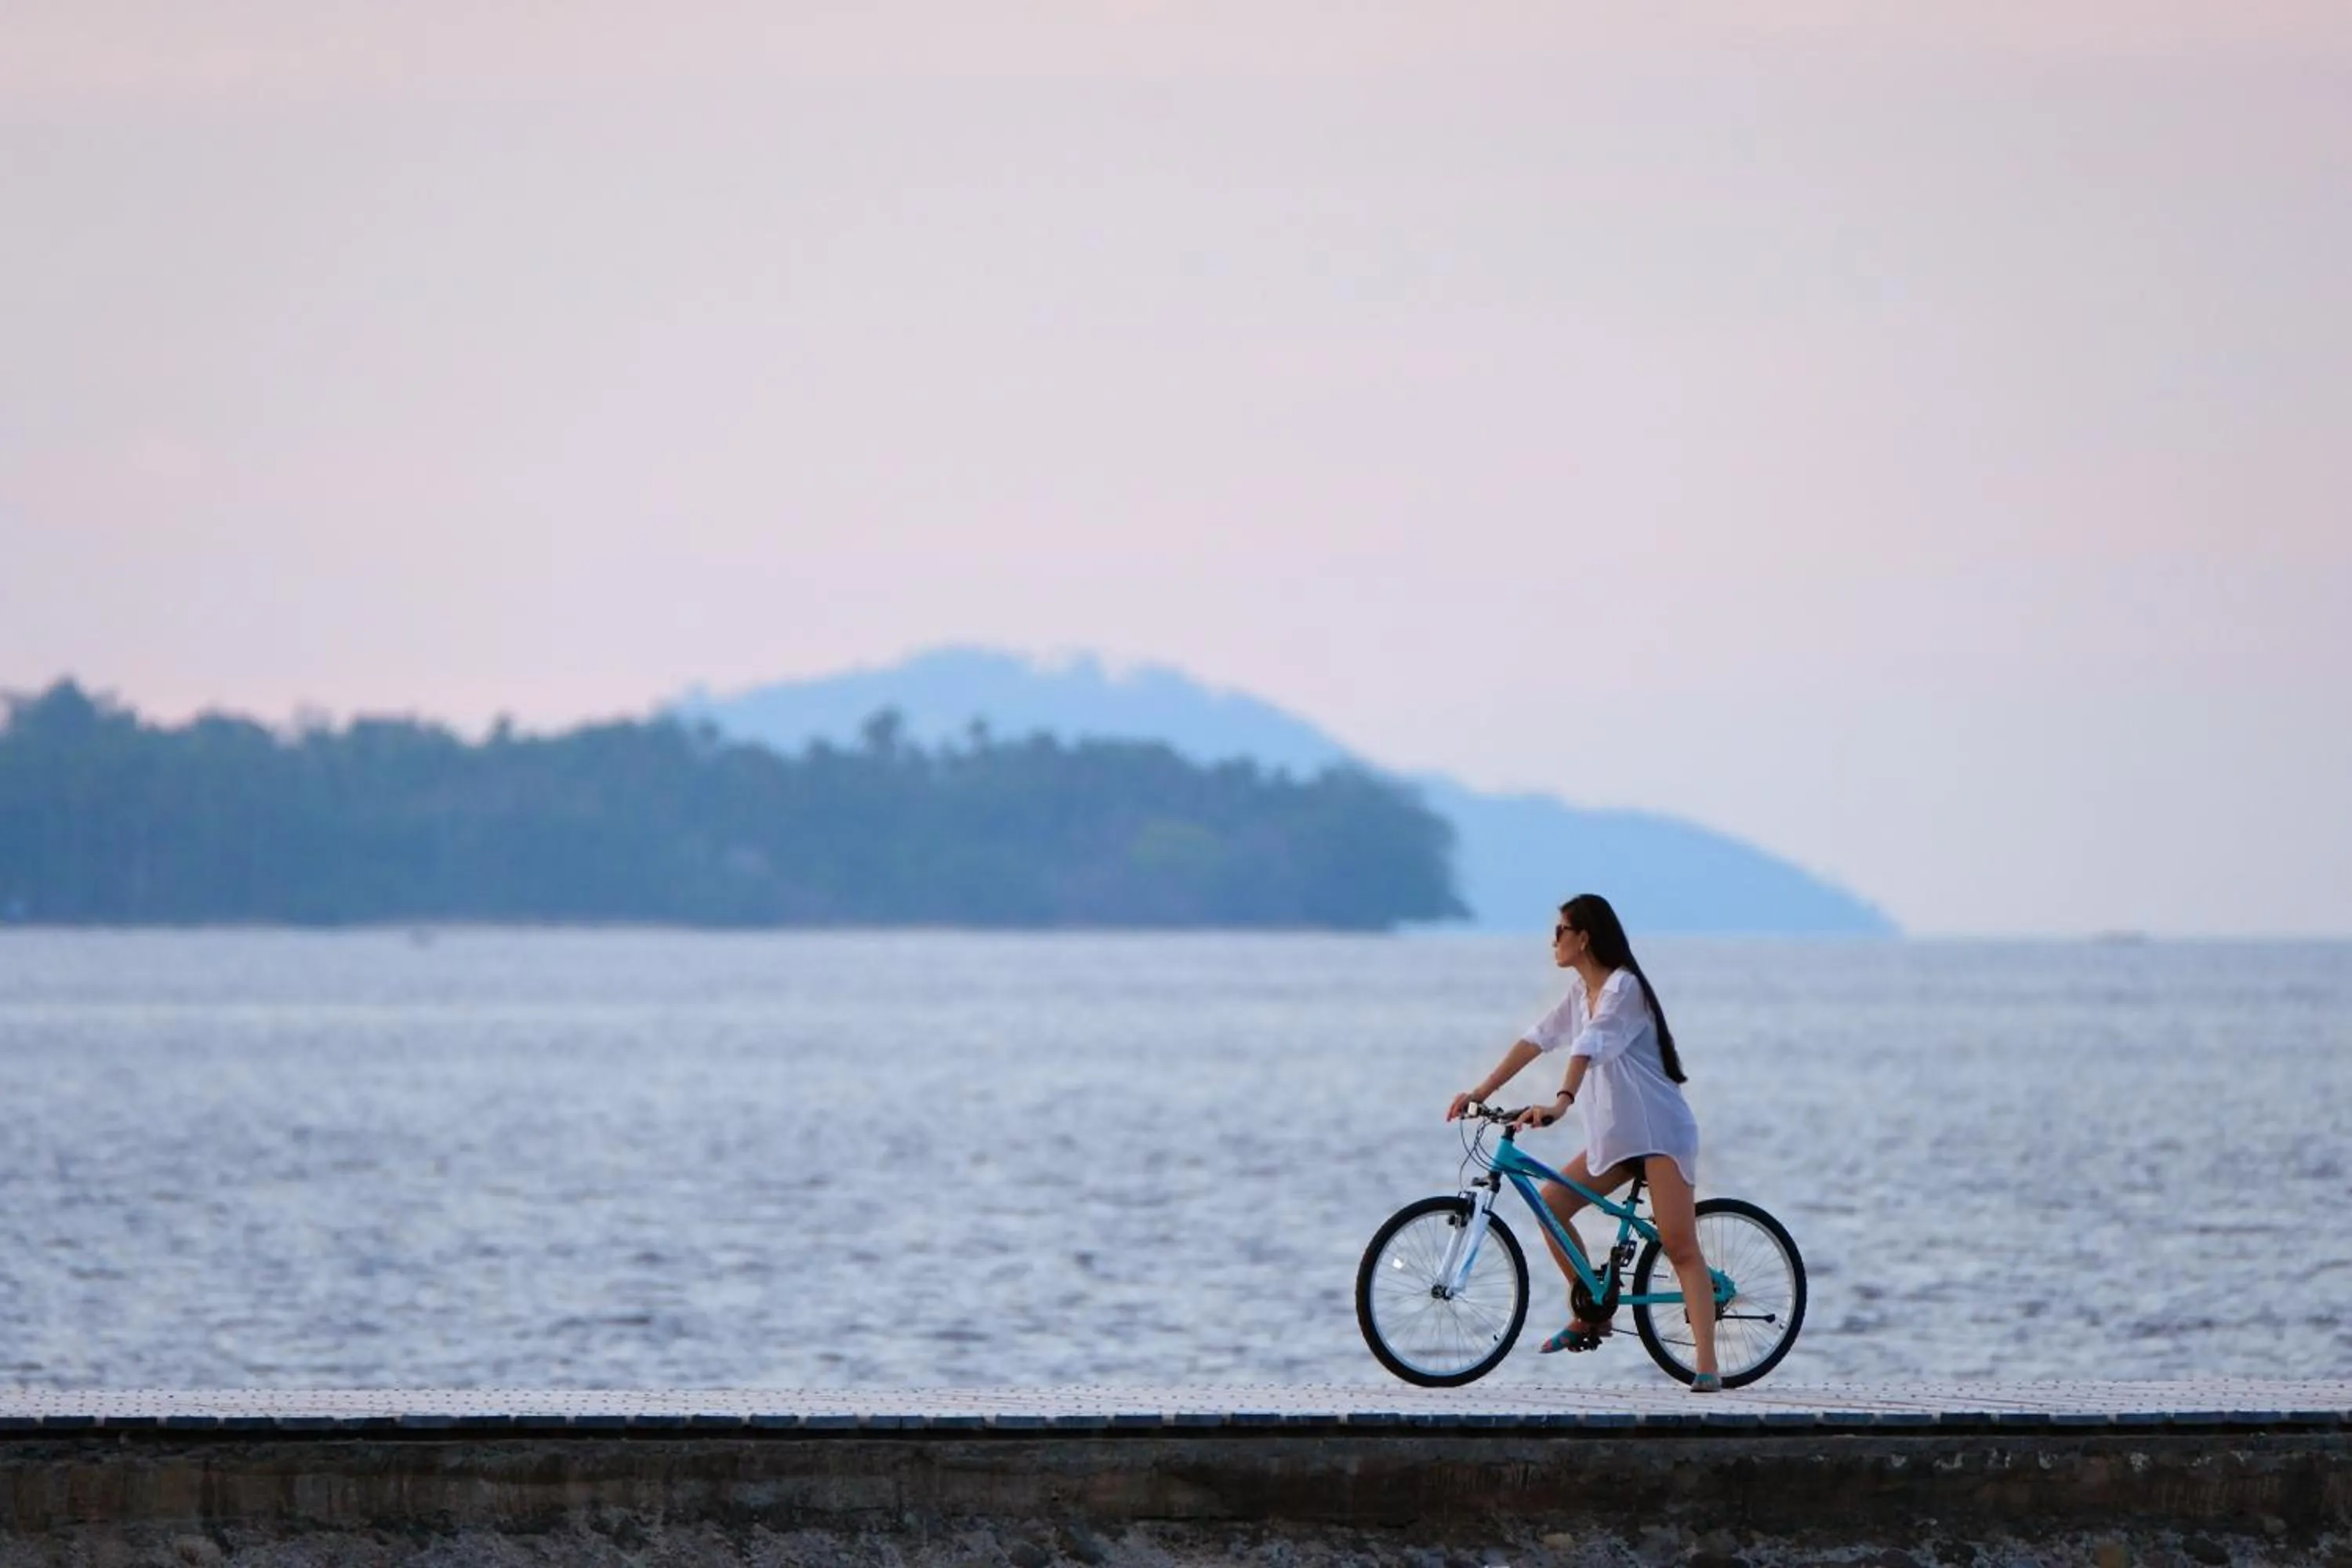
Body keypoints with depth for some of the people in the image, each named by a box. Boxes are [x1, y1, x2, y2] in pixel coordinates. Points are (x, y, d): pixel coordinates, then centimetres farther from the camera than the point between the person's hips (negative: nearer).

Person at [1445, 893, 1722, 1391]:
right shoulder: (1582, 991, 13)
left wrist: (1560, 1105, -45)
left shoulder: (1623, 986, -16)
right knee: (1550, 1202, 0)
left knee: (1679, 1245, -14)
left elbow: (1589, 1047, -31)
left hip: (1660, 1130, -9)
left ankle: (1707, 1367, -20)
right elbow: (1535, 1040, 14)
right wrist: (1479, 1094, 9)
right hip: (1616, 1134, 9)